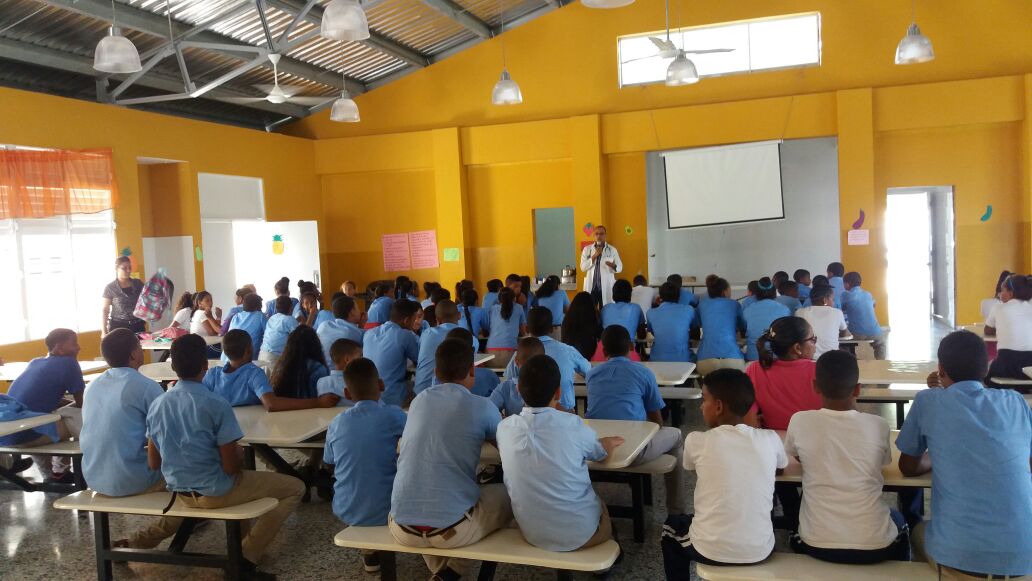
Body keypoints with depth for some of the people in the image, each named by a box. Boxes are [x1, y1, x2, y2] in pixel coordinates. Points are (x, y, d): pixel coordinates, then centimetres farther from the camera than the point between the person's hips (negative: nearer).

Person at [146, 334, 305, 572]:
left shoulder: (157, 405, -5)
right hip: (215, 492, -7)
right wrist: (238, 453, 4)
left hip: (178, 491, 7)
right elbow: (230, 467, -18)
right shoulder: (217, 405, -22)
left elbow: (153, 463, 3)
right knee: (295, 488, 5)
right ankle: (247, 555, 1)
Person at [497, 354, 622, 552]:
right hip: (580, 533, -3)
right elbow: (602, 452, 5)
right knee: (602, 506, 31)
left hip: (532, 533, 3)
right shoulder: (573, 425, -18)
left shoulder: (505, 428, -10)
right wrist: (611, 442, 28)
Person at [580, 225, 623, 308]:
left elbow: (620, 267, 4)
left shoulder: (612, 250, 5)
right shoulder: (587, 249, 7)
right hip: (591, 286, 1)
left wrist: (613, 266, -19)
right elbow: (583, 267, -2)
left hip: (606, 286, -1)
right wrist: (594, 256, -12)